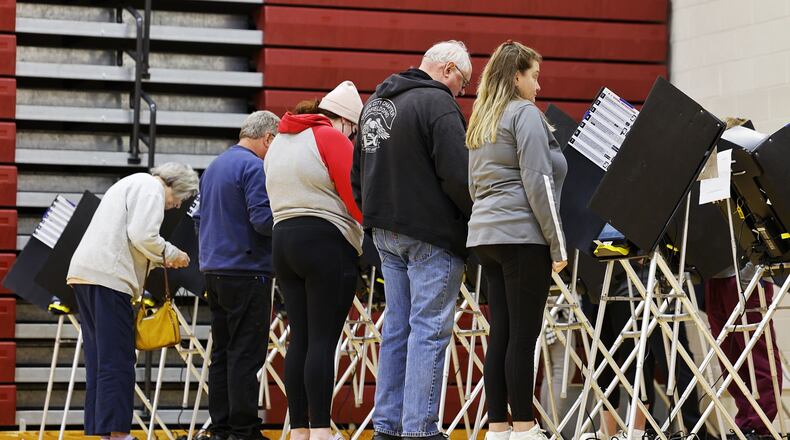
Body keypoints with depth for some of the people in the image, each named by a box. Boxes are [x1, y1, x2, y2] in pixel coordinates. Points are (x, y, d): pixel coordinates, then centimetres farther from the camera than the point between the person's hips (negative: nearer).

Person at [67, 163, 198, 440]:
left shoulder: (132, 184, 29)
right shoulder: (151, 188, -3)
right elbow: (142, 236, -14)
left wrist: (161, 259, 20)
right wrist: (171, 254, 1)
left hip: (84, 273, 10)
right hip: (107, 277, -10)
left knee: (100, 359, 9)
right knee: (117, 359, -10)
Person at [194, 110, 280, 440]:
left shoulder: (214, 167, 16)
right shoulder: (254, 167, -12)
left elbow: (199, 218, 22)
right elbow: (262, 218, -20)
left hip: (214, 270, 9)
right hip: (247, 271, -9)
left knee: (222, 352, 12)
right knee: (246, 354, -6)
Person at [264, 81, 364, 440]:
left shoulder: (280, 142, 20)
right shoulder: (332, 138, -6)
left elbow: (280, 200, 17)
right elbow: (356, 197, -12)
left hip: (282, 239, 8)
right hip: (326, 243, -8)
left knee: (300, 339, 7)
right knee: (323, 340, -9)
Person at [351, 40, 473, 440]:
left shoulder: (375, 103, 15)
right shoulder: (437, 103, -13)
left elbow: (358, 175, 21)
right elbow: (457, 176, -19)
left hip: (385, 233, 8)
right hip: (431, 234, -8)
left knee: (396, 328, 12)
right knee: (429, 330, -6)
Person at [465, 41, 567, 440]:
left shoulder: (481, 120, 20)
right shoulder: (525, 114, -6)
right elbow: (537, 181, -13)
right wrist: (557, 244, -11)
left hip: (485, 233, 8)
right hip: (521, 233, -8)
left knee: (501, 333, 7)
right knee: (523, 336, -6)